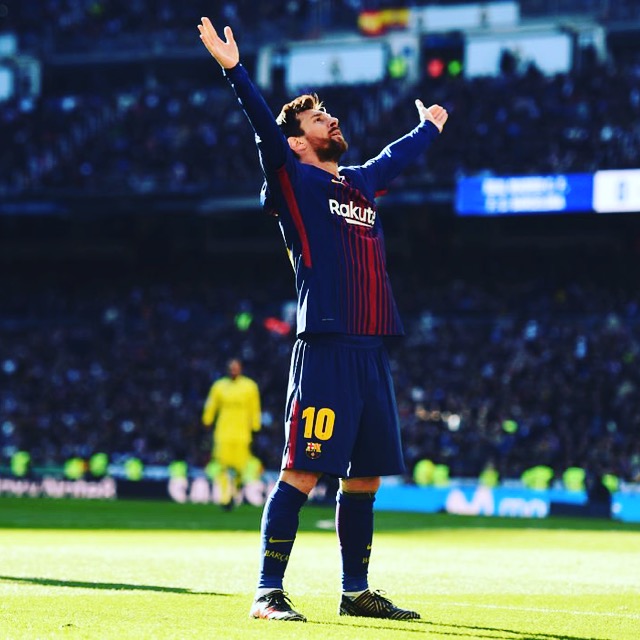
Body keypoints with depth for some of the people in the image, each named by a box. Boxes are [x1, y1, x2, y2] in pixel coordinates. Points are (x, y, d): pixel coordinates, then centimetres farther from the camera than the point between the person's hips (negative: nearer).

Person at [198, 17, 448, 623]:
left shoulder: (361, 182, 22)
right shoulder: (295, 180, 2)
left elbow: (396, 155, 42)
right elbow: (264, 127, -13)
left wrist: (428, 126, 59)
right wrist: (233, 69, -25)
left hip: (371, 350, 7)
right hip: (325, 348, -7)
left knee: (364, 477, 10)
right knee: (301, 472, -10)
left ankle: (355, 592, 19)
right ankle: (268, 591, -8)